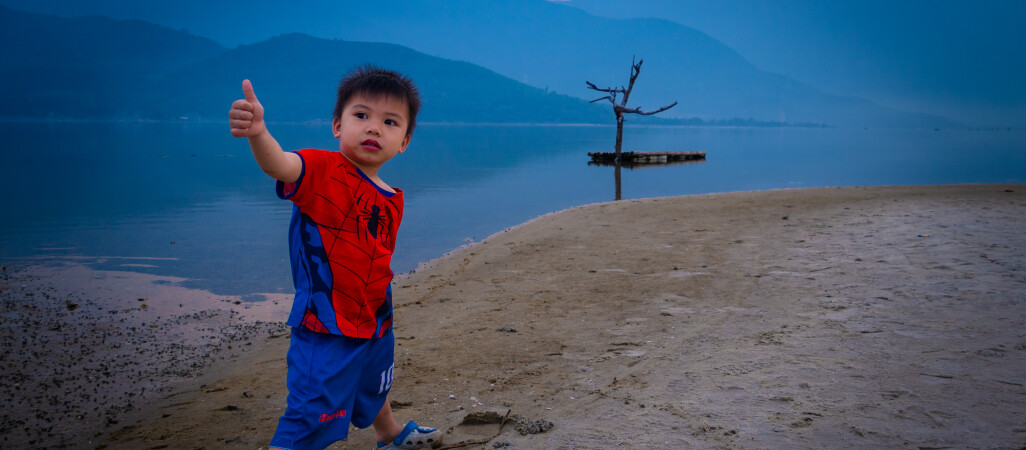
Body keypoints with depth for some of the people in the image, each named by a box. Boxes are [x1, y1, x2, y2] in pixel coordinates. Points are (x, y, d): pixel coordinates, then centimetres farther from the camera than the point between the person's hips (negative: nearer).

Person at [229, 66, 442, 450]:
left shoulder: (393, 201, 2)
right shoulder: (323, 170, -18)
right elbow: (278, 164, -40)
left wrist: (383, 324, 13)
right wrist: (257, 132, -61)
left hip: (375, 328, 8)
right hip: (326, 331, -8)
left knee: (374, 394, 35)